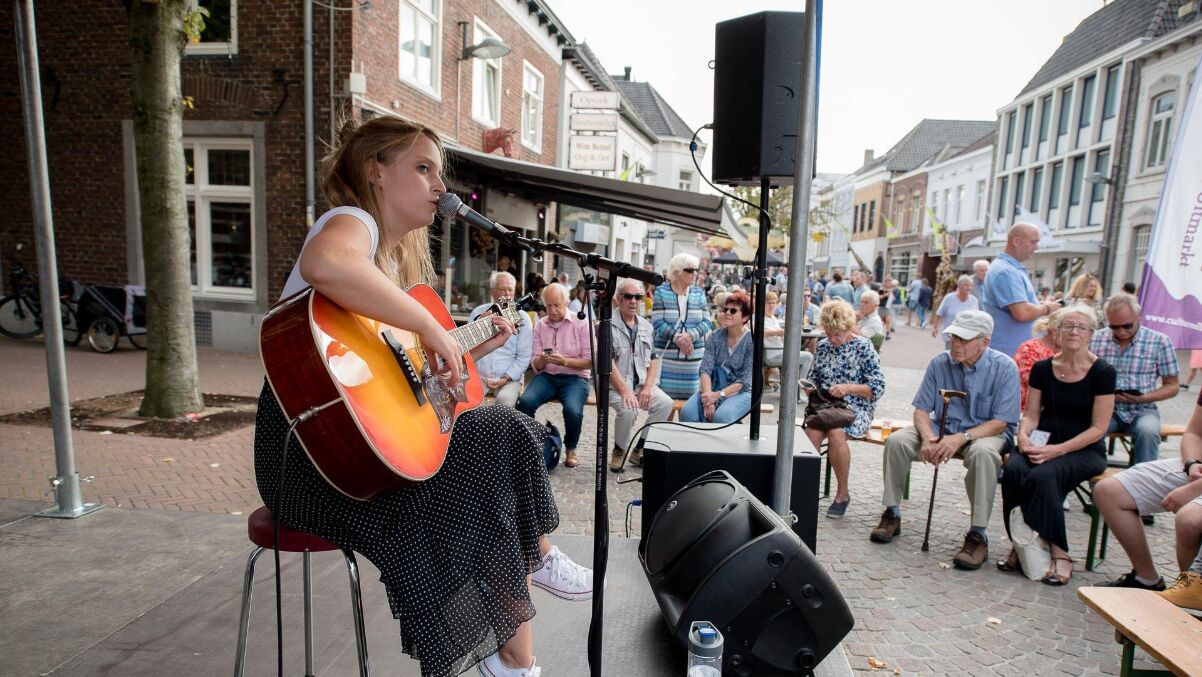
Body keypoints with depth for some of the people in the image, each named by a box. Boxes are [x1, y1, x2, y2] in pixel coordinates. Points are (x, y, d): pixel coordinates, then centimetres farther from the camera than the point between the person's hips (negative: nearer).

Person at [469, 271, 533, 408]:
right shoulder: (479, 312, 8)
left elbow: (524, 357, -1)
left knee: (505, 399, -31)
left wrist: (506, 378, -10)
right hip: (478, 376, 1)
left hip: (509, 378, -1)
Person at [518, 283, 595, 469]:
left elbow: (590, 362, -5)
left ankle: (570, 449, -1)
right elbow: (535, 365, 8)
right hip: (546, 376, 3)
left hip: (574, 378, -3)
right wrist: (541, 360, -16)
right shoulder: (540, 325, 9)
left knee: (573, 410, -32)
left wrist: (565, 361, -20)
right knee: (525, 402, -27)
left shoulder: (581, 323, -2)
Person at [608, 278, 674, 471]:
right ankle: (619, 451, -3)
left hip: (641, 383, 5)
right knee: (628, 410, -32)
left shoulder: (645, 326, 13)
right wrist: (625, 391, -21)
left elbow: (653, 359, 12)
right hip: (615, 385, -5)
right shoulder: (609, 325, -5)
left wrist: (647, 387, -5)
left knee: (665, 403, -19)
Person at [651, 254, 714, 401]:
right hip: (667, 356, -3)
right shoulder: (661, 292, 1)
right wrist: (677, 338, -17)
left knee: (688, 396, 4)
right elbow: (657, 323, -7)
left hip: (693, 356, 3)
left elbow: (707, 321, 4)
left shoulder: (698, 293, 11)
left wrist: (691, 335, -13)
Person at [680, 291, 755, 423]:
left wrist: (718, 395, -21)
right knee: (687, 412, -26)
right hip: (713, 387, 3)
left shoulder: (751, 342, -5)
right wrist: (708, 394, -22)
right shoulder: (714, 337, 6)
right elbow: (706, 369, -4)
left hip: (740, 392, -3)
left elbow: (745, 380, -10)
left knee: (721, 416, -34)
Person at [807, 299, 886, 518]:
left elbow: (878, 387, -5)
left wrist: (848, 387, -19)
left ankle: (843, 493, -15)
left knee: (836, 433, -34)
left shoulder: (863, 347, -2)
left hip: (856, 408, -3)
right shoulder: (822, 346, 11)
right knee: (812, 432, -30)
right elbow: (815, 378, 23)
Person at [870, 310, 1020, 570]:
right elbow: (921, 409, -1)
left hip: (985, 432, -3)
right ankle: (892, 514, -6)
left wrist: (962, 438, -30)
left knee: (984, 453, -38)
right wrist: (928, 438, -22)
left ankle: (978, 535, -26)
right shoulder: (940, 363, -3)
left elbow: (1000, 422, -15)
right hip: (941, 428, 3)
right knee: (896, 440, -21)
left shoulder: (1004, 368, -11)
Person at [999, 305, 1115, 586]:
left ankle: (1058, 553, -20)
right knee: (1013, 470, -29)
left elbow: (1098, 428, -8)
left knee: (1043, 475, -33)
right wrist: (1023, 435, -14)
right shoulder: (1042, 369, 7)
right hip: (1042, 443, 3)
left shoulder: (1103, 373, -4)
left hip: (1085, 450, -3)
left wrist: (1058, 449, -20)